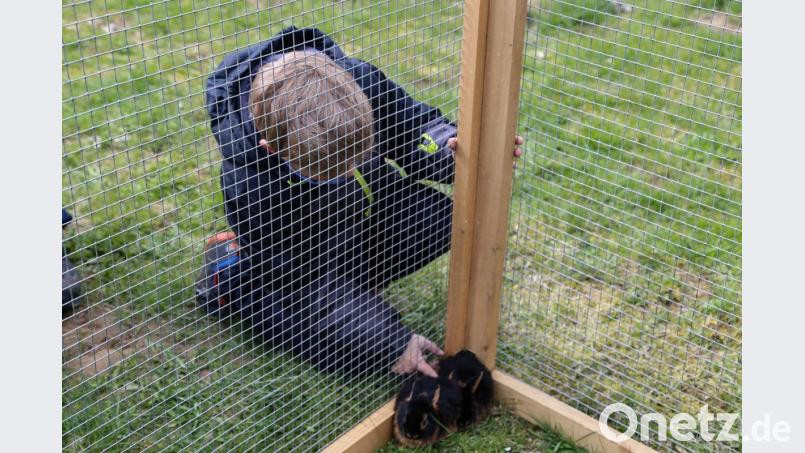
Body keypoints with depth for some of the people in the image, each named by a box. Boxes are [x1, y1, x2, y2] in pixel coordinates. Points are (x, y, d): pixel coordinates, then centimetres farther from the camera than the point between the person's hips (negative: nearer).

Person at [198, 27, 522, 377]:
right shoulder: (247, 180, -35)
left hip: (368, 206, 5)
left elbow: (416, 125, -8)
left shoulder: (361, 83, -28)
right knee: (370, 334, -22)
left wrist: (451, 147, -34)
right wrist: (394, 344, -29)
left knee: (444, 219, -18)